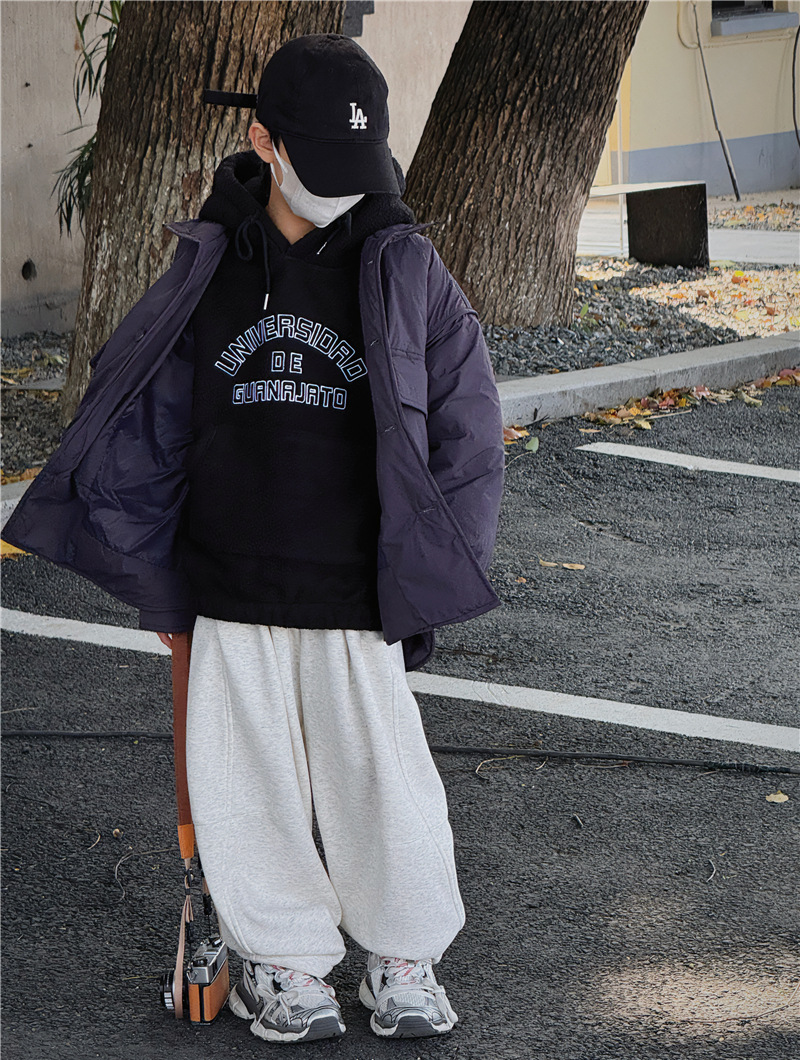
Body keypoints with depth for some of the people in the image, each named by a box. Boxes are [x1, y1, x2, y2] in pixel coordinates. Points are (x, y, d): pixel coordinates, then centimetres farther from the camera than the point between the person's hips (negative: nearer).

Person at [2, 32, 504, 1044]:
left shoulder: (404, 269, -1)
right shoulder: (211, 266, 3)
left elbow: (465, 430, 3)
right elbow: (144, 413, 8)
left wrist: (423, 580, 0)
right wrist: (153, 575, 7)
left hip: (353, 595, -2)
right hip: (230, 593, 2)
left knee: (380, 780, 2)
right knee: (250, 779, 6)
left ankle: (406, 961, 22)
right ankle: (287, 960, 23)